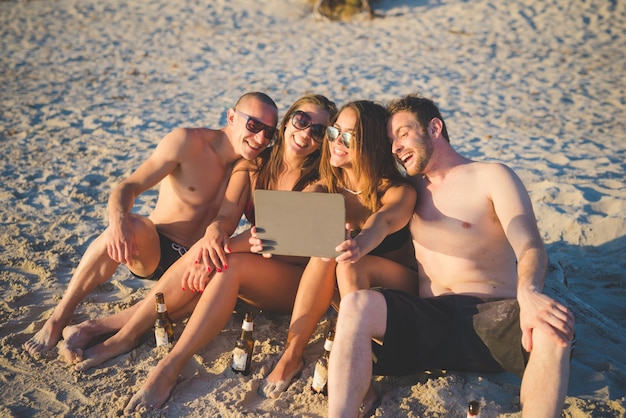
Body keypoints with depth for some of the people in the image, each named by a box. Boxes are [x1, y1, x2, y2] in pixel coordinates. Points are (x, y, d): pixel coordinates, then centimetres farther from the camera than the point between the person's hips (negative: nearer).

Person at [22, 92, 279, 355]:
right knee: (130, 226, -37)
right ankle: (58, 319, -23)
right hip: (153, 248, -3)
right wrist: (117, 218, -39)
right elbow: (130, 186, -16)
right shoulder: (188, 142, -11)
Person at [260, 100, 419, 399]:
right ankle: (292, 354, -24)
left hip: (400, 290, -3)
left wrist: (361, 244, -65)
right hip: (341, 292, 4)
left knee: (348, 264, -33)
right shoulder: (326, 189, -4)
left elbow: (382, 221, -41)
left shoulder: (398, 192, -18)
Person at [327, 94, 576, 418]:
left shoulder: (491, 177, 6)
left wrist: (529, 293, -33)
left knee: (552, 326, -34)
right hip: (428, 321, 3)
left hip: (493, 318, -2)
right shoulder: (410, 188, 21)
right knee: (356, 304, -25)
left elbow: (530, 247, -10)